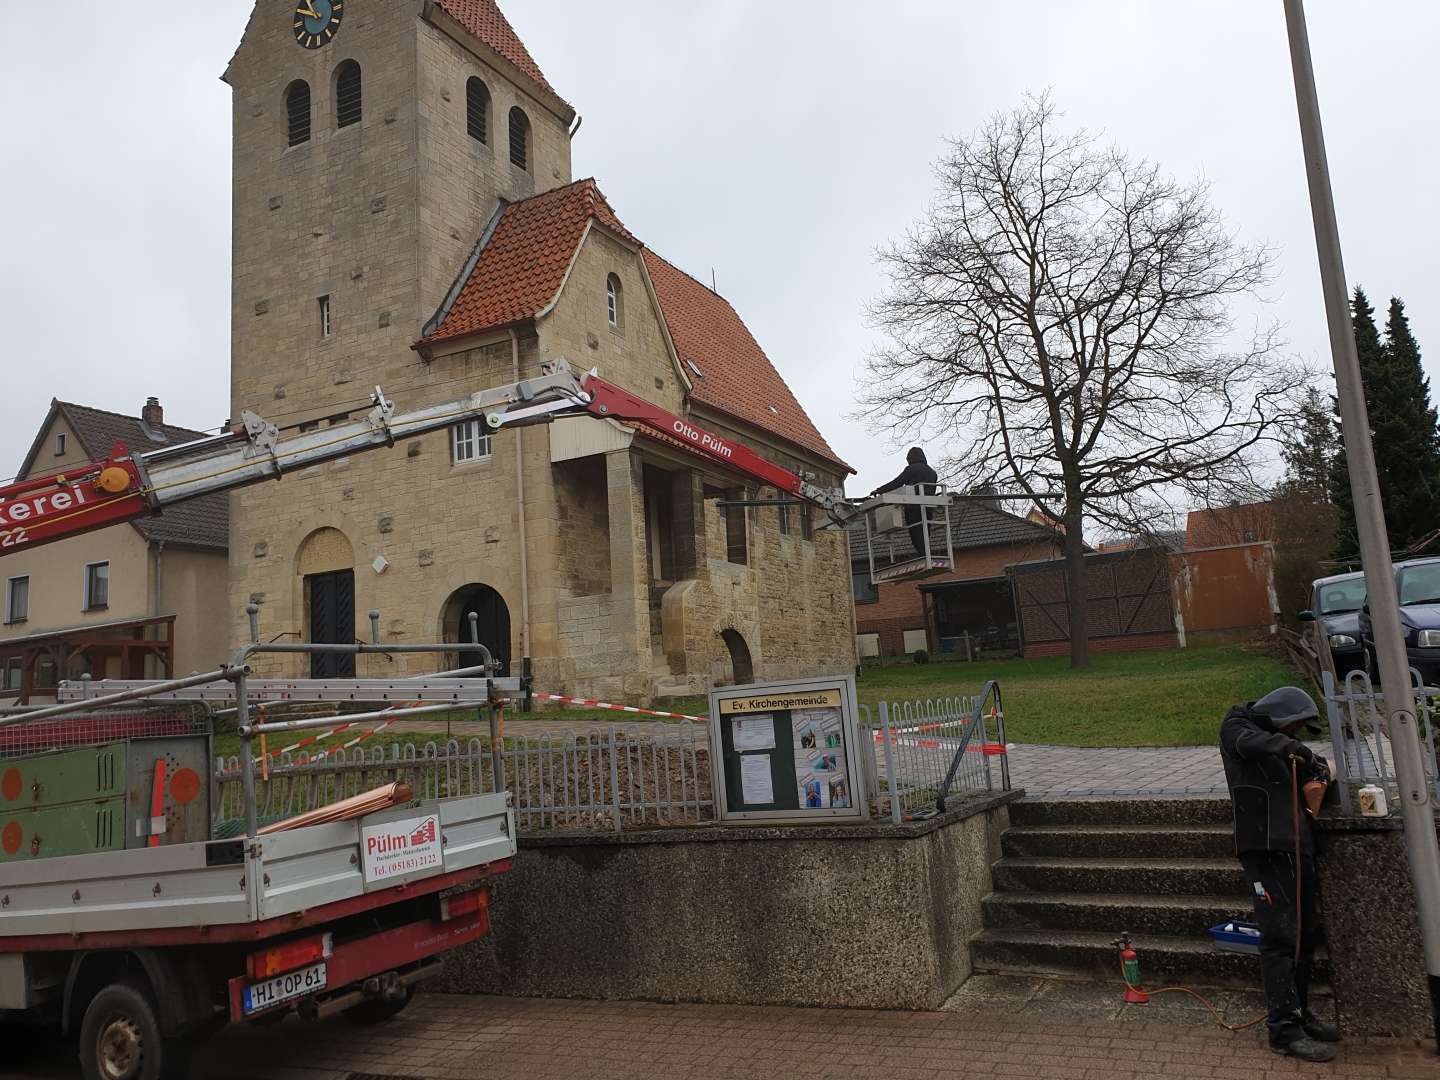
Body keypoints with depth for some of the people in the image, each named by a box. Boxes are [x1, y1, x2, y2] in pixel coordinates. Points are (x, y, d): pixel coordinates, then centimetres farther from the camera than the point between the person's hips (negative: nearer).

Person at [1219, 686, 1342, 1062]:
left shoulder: (1277, 744, 25)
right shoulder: (1237, 725, 1)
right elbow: (1247, 742, -21)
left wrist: (1314, 765, 8)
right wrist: (1291, 746, -29)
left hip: (1298, 848, 9)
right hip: (1266, 848, -9)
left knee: (1303, 936, 13)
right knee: (1280, 938, -10)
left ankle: (1300, 1014, 25)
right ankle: (1284, 1029, -8)